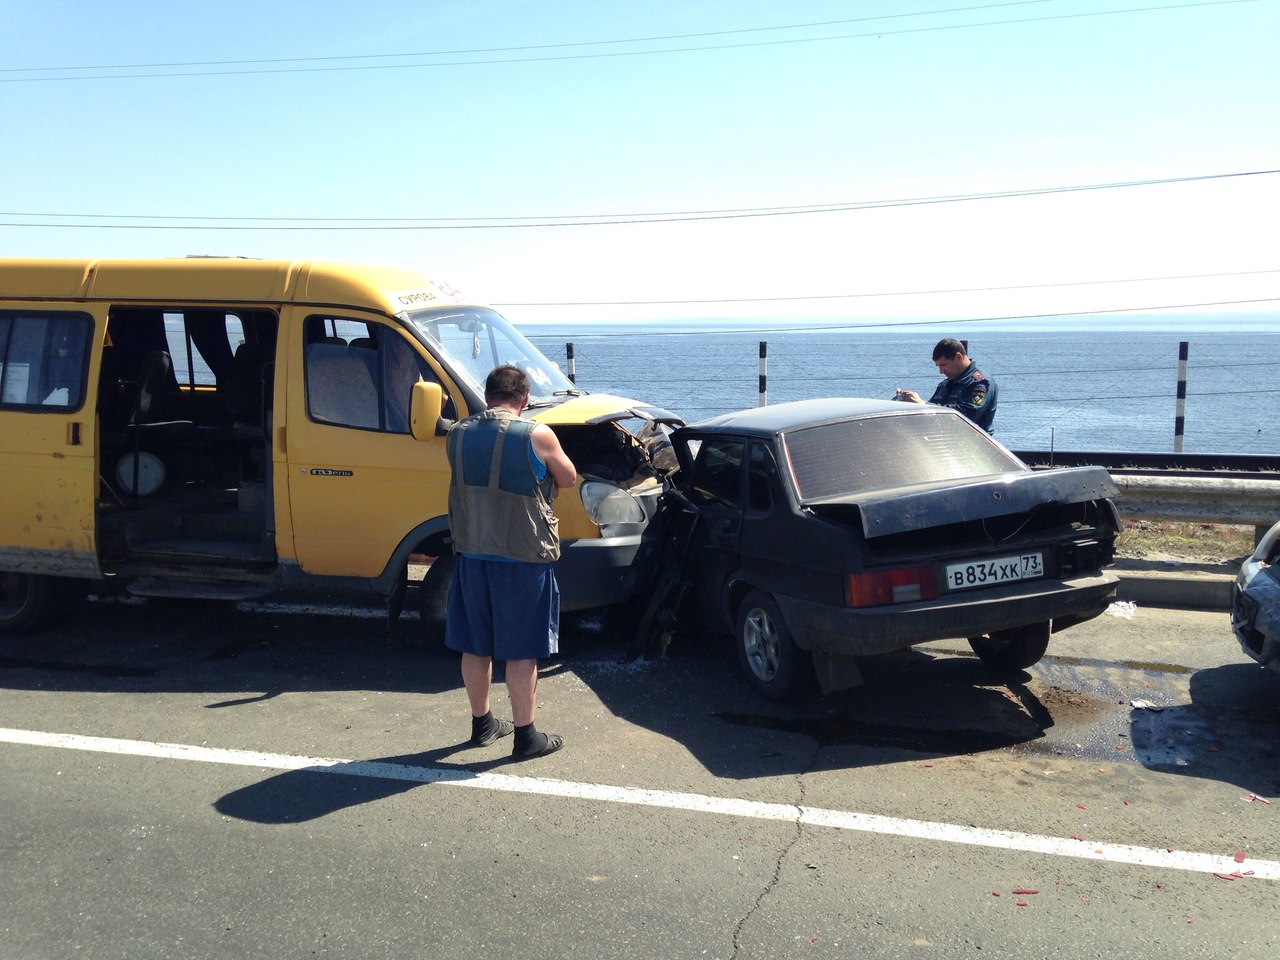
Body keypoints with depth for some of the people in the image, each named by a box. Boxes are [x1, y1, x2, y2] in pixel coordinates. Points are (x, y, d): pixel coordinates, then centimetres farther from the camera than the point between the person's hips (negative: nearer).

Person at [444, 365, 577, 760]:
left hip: (471, 554, 5)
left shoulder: (457, 434, 1)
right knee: (522, 652, 5)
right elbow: (567, 478, 2)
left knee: (475, 646, 16)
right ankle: (526, 736, 13)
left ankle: (482, 723, 31)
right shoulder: (537, 436, -13)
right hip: (524, 558, -4)